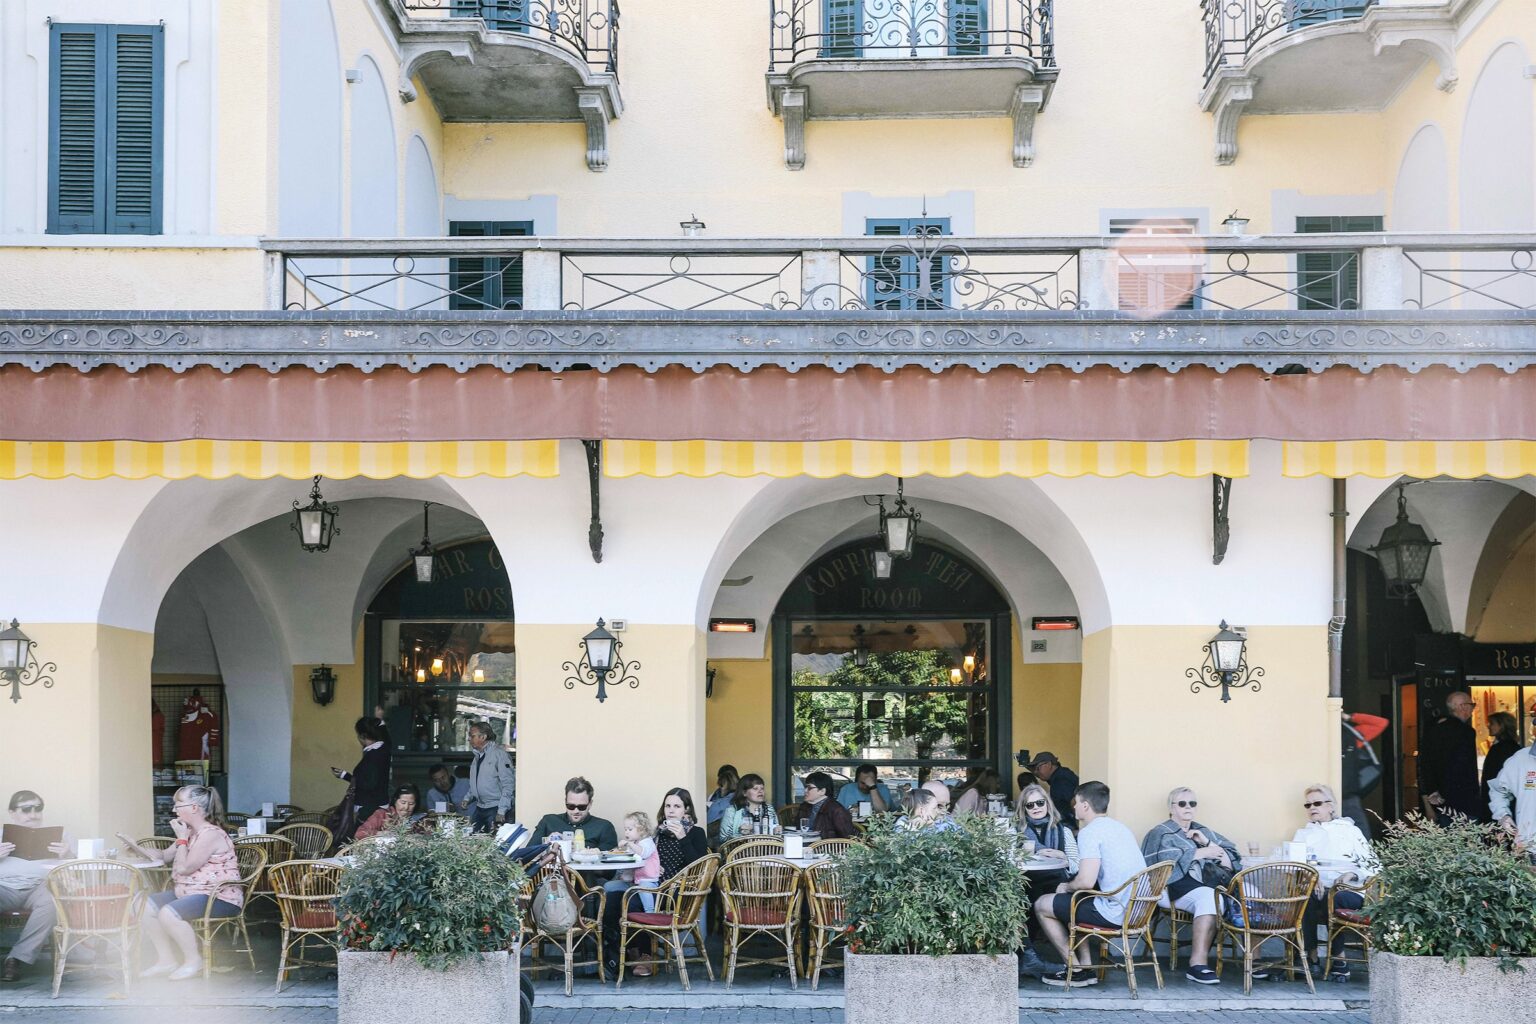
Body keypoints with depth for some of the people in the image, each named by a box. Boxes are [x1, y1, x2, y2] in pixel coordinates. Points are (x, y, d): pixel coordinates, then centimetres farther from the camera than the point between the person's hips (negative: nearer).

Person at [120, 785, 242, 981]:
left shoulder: (211, 834, -18)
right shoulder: (191, 832, 15)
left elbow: (184, 868, -21)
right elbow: (164, 856, 23)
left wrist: (182, 839, -10)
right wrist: (137, 848, 10)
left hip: (219, 897, -11)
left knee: (168, 913, -30)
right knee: (147, 905, 2)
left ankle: (194, 962, -13)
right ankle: (166, 959, 5)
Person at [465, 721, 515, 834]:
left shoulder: (499, 754, -10)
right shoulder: (477, 757, 15)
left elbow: (508, 785, -14)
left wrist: (501, 812, -18)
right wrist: (467, 799, 8)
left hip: (495, 809, -8)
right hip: (479, 808, 8)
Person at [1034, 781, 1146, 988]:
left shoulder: (1090, 832, -13)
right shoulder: (1120, 828, 15)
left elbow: (1086, 881, -22)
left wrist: (1066, 887, 0)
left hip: (1115, 914, -9)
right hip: (1137, 909, 9)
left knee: (1042, 905, 6)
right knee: (1074, 902, 30)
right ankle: (1085, 965, 23)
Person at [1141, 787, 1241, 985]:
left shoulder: (1204, 831, 30)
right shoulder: (1161, 833, 16)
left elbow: (1231, 863, 18)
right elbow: (1166, 861, -7)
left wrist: (1207, 843, 5)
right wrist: (1201, 853, -2)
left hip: (1212, 883, 5)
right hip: (1177, 886, -5)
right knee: (1208, 896, -38)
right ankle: (1198, 964, -42)